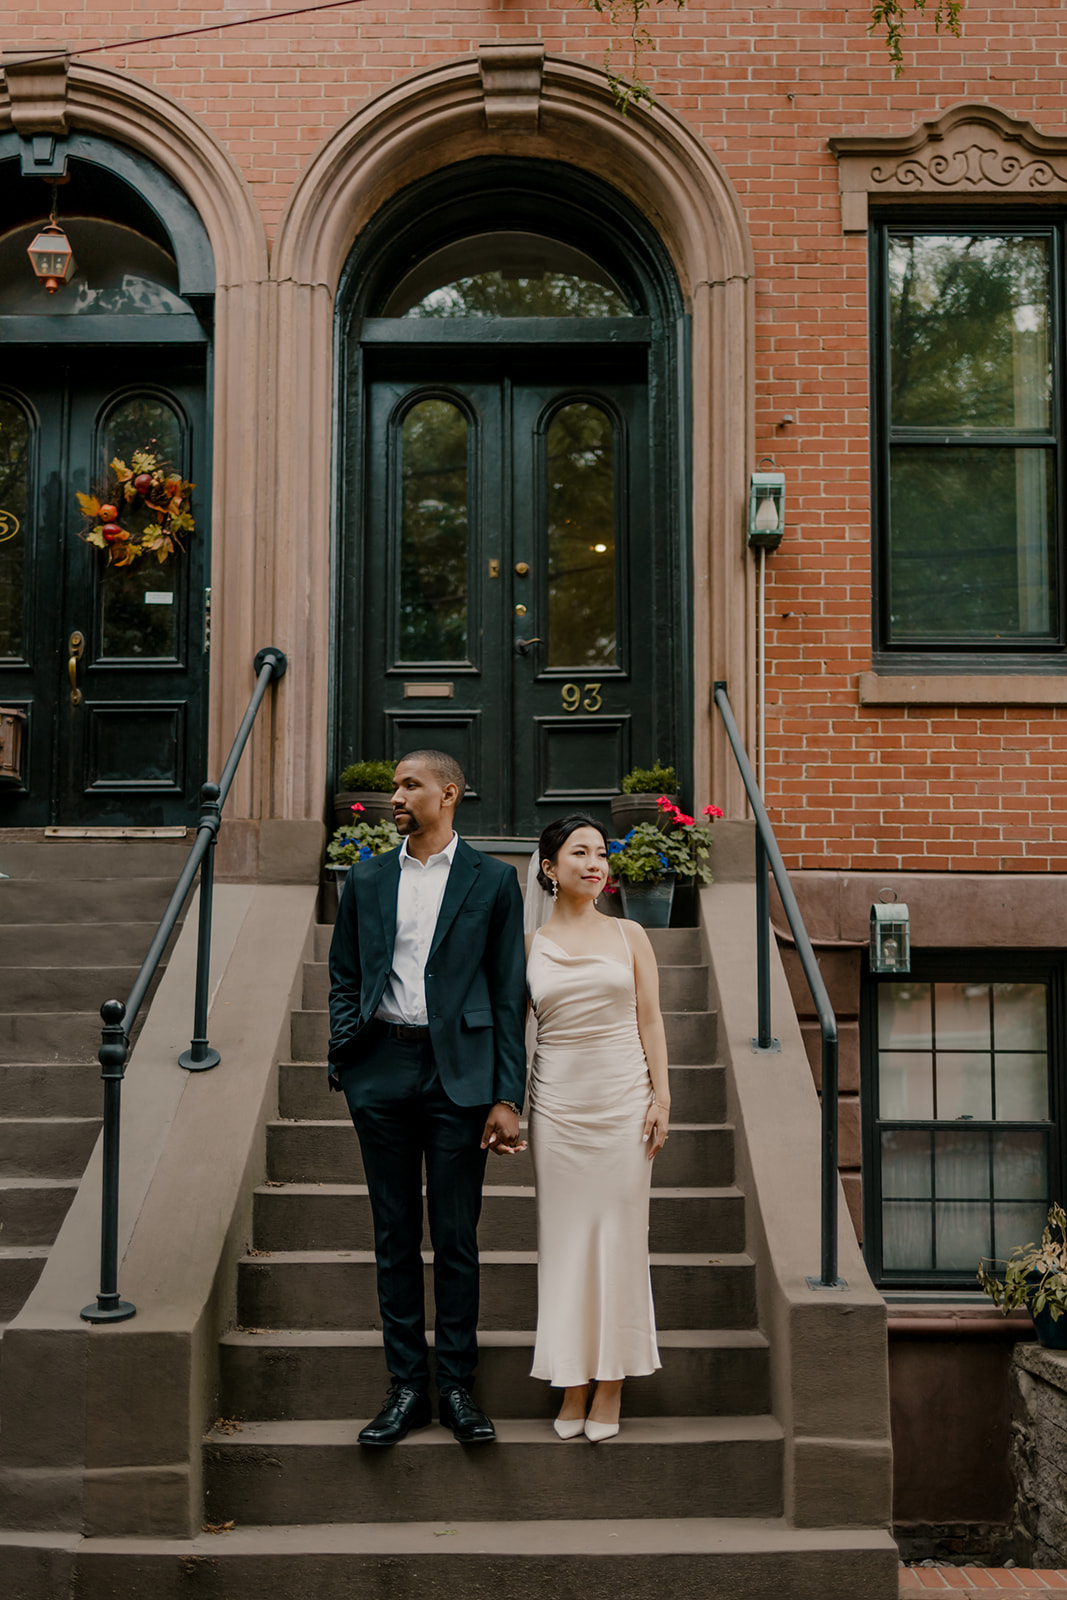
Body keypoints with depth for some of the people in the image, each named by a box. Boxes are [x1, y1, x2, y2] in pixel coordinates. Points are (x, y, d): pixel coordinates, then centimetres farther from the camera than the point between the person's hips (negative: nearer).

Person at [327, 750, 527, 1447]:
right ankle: (407, 1387, 17)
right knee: (396, 1236, 8)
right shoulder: (367, 880, 11)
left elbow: (509, 995, 0)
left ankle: (457, 1386, 15)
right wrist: (344, 1058, -1)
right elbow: (344, 978, 15)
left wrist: (507, 1097, -5)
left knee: (457, 1237, 3)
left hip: (458, 1073, -3)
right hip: (383, 1073, 3)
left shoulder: (493, 880, 2)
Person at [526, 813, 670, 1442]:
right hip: (558, 1102, 0)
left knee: (620, 1233, 3)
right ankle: (573, 1383, 15)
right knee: (565, 1235, 4)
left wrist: (661, 1095, -3)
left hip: (624, 1097, 0)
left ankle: (612, 1386, 13)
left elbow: (650, 1020, 5)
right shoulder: (528, 947, 5)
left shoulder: (629, 935, 5)